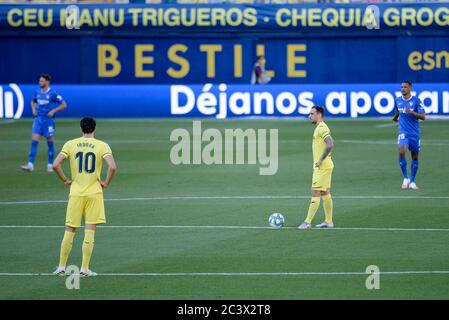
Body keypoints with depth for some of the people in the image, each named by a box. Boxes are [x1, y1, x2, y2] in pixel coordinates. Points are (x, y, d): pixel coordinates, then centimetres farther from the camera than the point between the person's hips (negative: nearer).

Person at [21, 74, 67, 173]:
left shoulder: (53, 94, -8)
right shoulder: (37, 93, 7)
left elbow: (64, 105, -5)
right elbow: (33, 102, 27)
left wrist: (53, 111, -13)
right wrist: (34, 109, 7)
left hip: (48, 119, -4)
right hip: (38, 119, 4)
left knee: (50, 143, 5)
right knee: (34, 141, -7)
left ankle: (50, 165, 17)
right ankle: (30, 165, -11)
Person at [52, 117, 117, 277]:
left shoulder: (70, 144, 1)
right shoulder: (102, 146, -4)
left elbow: (56, 164, -8)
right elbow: (112, 167, -17)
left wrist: (65, 180, 6)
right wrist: (106, 183, -1)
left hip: (75, 192, 1)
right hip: (94, 193, -1)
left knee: (69, 231, 10)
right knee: (89, 232, 3)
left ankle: (61, 267, 14)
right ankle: (84, 269, 3)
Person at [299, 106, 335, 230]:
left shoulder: (322, 128, -17)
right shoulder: (320, 128, 15)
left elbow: (330, 144, -30)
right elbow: (330, 143, 26)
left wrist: (321, 160, -24)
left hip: (322, 167, -10)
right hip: (324, 167, 10)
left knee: (315, 193, -9)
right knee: (325, 193, 13)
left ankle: (308, 222, -10)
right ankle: (328, 221, 17)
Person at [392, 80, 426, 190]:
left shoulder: (416, 101, -6)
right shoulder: (397, 100, 5)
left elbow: (423, 116, -12)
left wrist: (412, 112, -25)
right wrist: (395, 117, 10)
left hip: (414, 133, -1)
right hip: (403, 132, 1)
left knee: (415, 157, 5)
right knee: (401, 152, -22)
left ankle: (412, 181, 18)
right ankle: (405, 178, -10)